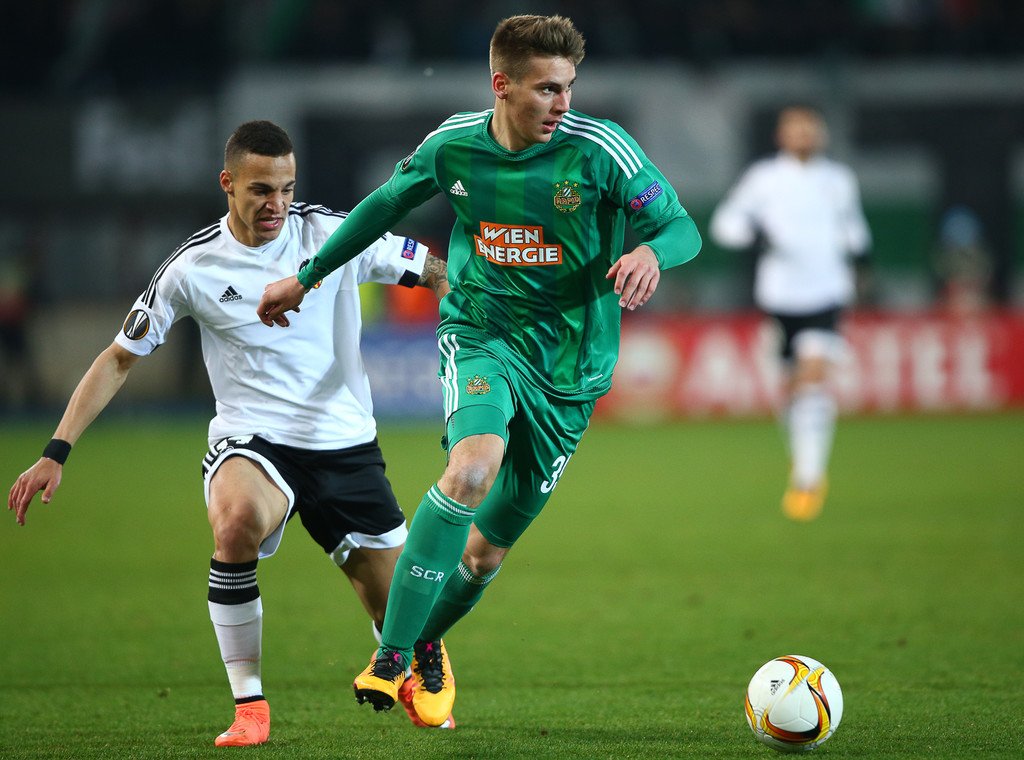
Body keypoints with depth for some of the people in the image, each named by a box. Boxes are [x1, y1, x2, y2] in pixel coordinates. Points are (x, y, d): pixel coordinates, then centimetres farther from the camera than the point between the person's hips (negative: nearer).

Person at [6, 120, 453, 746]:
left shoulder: (334, 234, -5)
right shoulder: (193, 267, -5)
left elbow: (437, 273, 6)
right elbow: (120, 358, 3)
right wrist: (57, 453, -3)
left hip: (346, 442, 2)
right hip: (251, 440, -2)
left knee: (399, 612, 2)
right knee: (237, 517, -37)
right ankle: (249, 706, -24)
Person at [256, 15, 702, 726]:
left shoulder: (600, 149, -14)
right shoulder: (454, 145, -6)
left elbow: (682, 226, -10)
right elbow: (385, 206, 13)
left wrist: (650, 252, -34)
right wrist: (307, 277, 19)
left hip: (570, 360, 0)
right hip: (481, 332, 0)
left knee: (489, 545, 8)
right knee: (473, 467, -32)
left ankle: (428, 644, 40)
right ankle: (392, 654, -25)